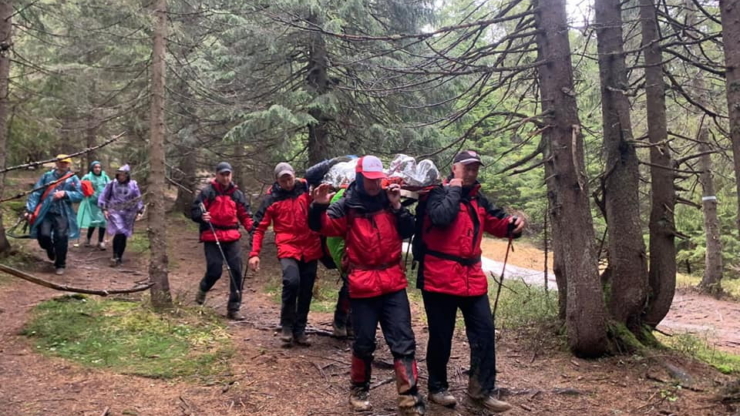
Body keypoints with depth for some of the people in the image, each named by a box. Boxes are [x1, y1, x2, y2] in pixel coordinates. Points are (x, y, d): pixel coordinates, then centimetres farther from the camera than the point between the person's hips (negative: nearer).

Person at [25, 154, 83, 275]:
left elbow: (79, 195, -2)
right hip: (46, 212, 1)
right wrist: (30, 209, -6)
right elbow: (36, 193, 3)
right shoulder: (47, 176, 8)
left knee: (61, 239, -6)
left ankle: (60, 265, 12)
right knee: (43, 235, -11)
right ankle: (51, 251, 26)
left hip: (63, 214, -1)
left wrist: (65, 194, -18)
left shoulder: (73, 179, 5)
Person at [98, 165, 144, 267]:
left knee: (124, 235, 4)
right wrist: (104, 209, 0)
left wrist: (139, 211, 1)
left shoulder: (133, 185, 0)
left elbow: (138, 199, 6)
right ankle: (115, 256, -5)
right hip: (115, 212, -2)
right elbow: (104, 196, 5)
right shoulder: (112, 184, -2)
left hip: (128, 213, 2)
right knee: (119, 233, -16)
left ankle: (119, 257, 16)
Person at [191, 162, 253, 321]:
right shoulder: (207, 191, -1)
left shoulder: (237, 194, 11)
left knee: (236, 271, -3)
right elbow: (194, 212, 0)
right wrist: (201, 216, -23)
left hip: (232, 237, 4)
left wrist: (253, 229, -4)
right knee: (214, 271, -5)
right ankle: (203, 289, 33)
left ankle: (233, 308, 7)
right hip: (212, 237, -3)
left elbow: (245, 214, 12)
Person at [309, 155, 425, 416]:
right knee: (364, 343, 7)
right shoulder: (347, 205, -3)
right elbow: (322, 227, -12)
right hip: (363, 284, -3)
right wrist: (319, 206, -31)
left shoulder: (389, 201, 7)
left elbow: (408, 233, 4)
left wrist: (398, 207, -9)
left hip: (393, 282, 3)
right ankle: (359, 390, 29)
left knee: (403, 342, 0)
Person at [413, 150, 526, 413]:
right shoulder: (437, 193, -6)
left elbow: (495, 222, 17)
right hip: (440, 277, -6)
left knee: (485, 332, 6)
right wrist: (454, 190, -13)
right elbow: (441, 217, -25)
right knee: (441, 336, 5)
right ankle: (437, 388, 23)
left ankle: (482, 390, 20)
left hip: (472, 277, 7)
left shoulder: (478, 199, 15)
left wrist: (511, 224, -4)